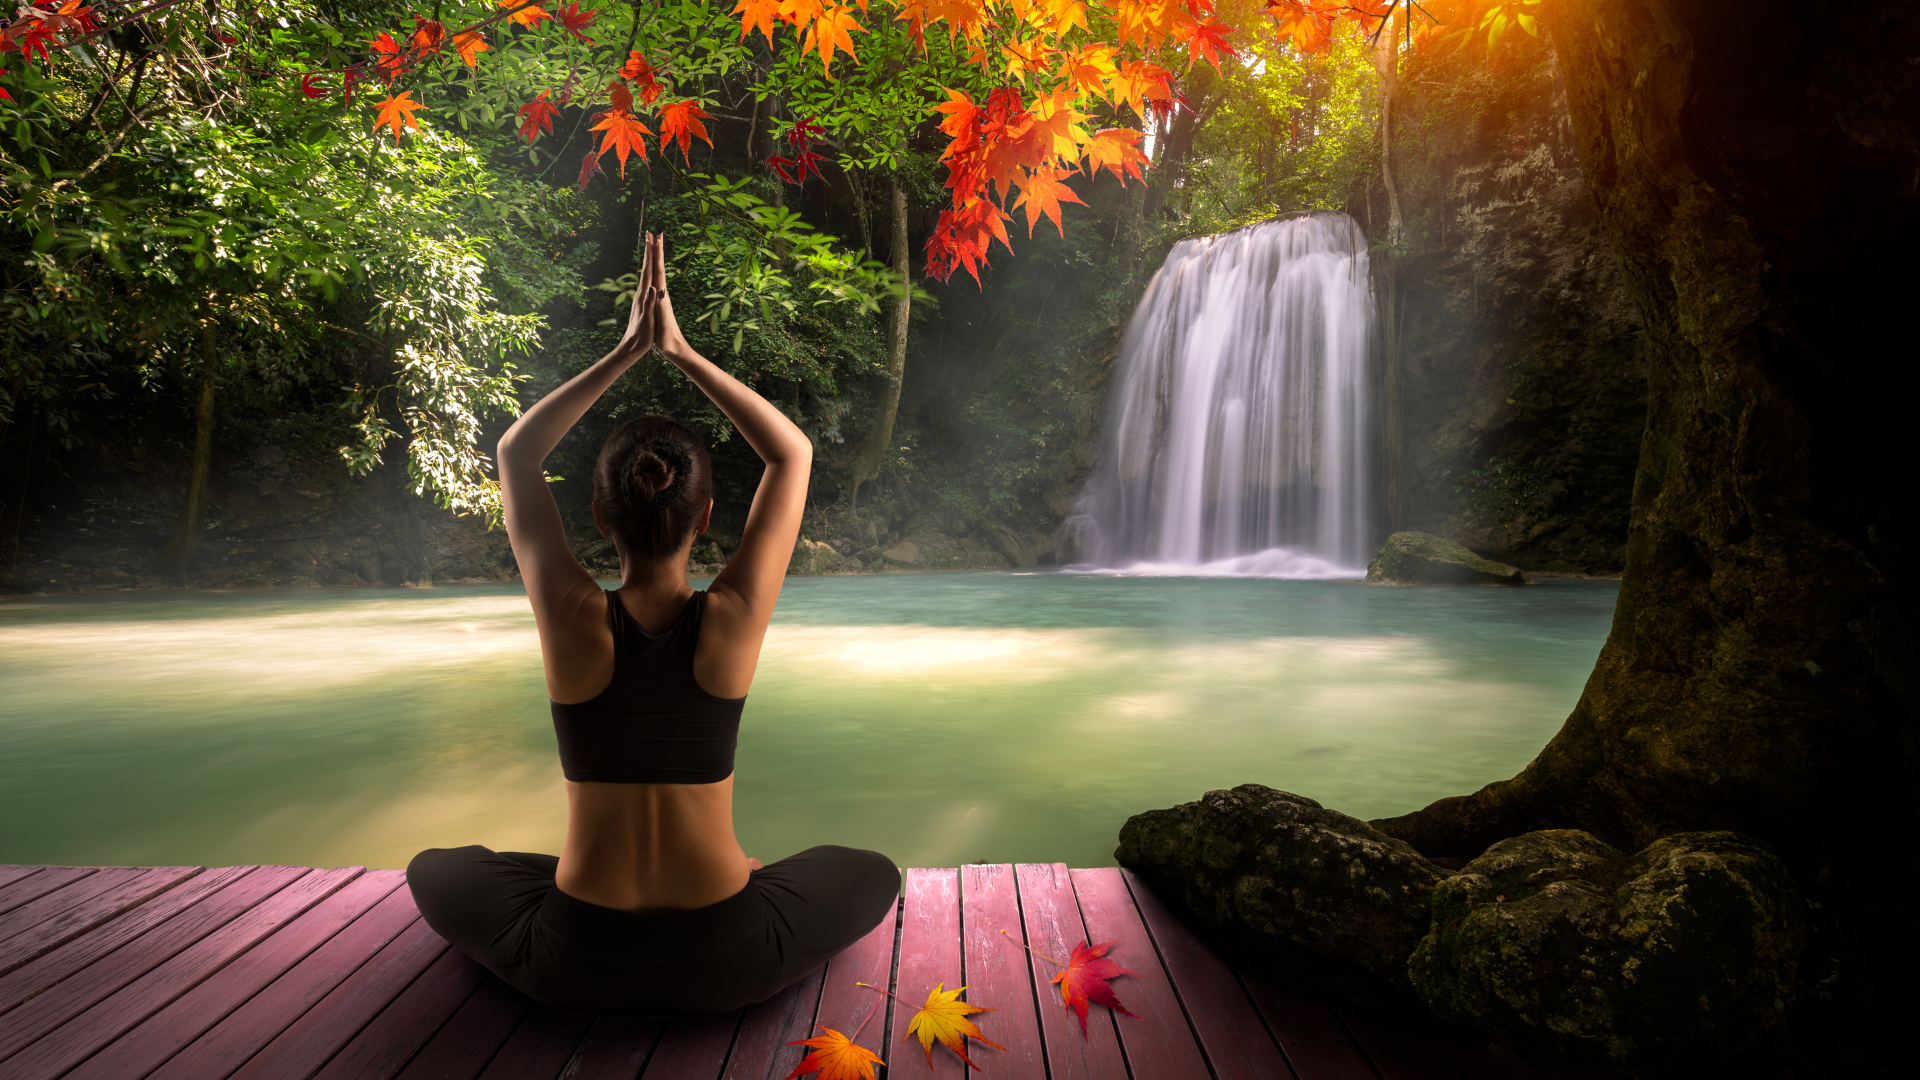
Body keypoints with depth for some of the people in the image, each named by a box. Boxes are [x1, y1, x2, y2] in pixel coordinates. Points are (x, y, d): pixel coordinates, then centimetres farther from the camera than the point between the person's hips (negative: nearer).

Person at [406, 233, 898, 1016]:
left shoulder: (571, 617, -14)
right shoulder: (733, 619, -16)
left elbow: (515, 453, 3)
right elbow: (794, 454, 0)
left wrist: (626, 351, 2)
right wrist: (682, 352, -2)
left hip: (580, 962, 1)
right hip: (724, 961, 0)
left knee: (434, 873, 31)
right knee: (873, 875, 28)